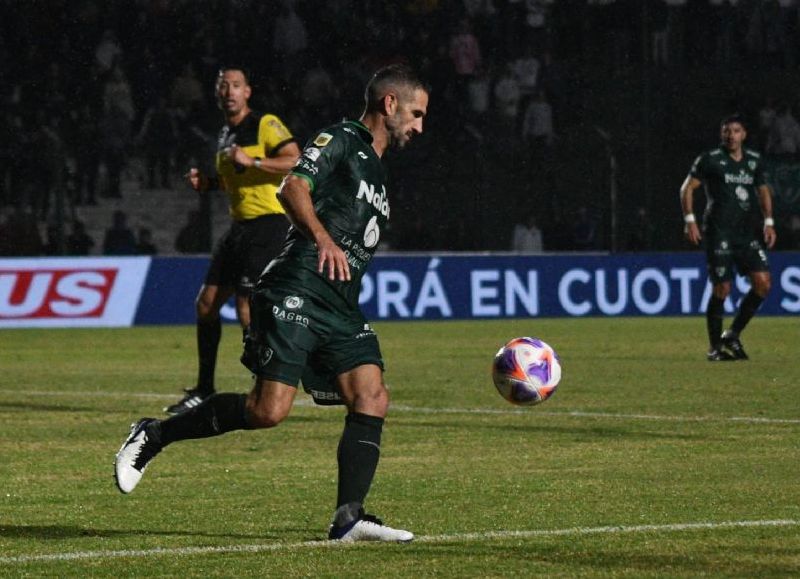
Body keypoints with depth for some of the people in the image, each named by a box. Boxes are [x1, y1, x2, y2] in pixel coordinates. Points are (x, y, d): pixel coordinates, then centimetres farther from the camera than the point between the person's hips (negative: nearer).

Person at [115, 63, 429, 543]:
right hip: (296, 293, -9)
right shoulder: (342, 140, 1)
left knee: (373, 399, -11)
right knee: (270, 410, -16)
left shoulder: (376, 173, 28)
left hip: (342, 308, 9)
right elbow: (293, 189, -15)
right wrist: (323, 238, -30)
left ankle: (349, 518, -16)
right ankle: (153, 436, 0)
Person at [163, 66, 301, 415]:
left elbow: (297, 162, -20)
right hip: (239, 226, 9)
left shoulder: (266, 125, -9)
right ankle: (204, 391, 19)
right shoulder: (225, 134, 17)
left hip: (268, 225, -9)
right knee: (206, 303, 8)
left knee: (247, 309, -15)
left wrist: (252, 161, -24)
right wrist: (206, 183, 11)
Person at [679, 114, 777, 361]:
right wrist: (689, 220, -10)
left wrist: (768, 222, 13)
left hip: (747, 233, 5)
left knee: (763, 283, -6)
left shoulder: (754, 160, 12)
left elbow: (763, 190, 23)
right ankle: (715, 348, 6)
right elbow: (687, 188, -1)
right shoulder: (710, 159, -2)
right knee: (721, 289, -7)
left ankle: (732, 335, 10)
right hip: (718, 232, -5)